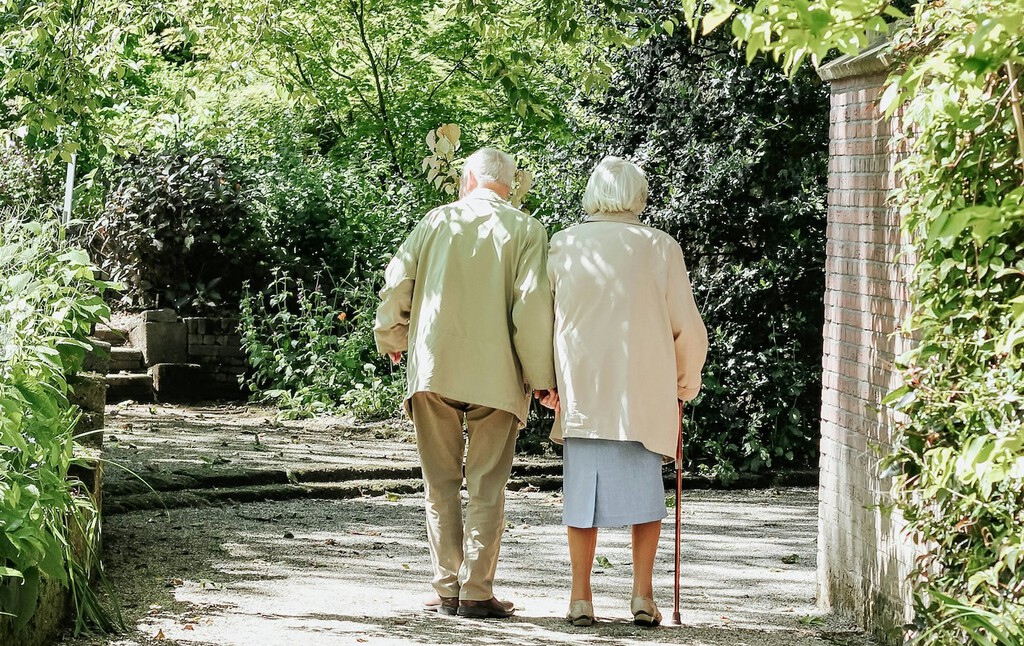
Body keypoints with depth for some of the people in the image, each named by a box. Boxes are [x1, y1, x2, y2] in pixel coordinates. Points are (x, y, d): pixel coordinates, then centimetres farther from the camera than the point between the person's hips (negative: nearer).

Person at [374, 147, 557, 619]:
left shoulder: (438, 220, 7)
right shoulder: (525, 230, 1)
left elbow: (396, 282, 4)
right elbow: (532, 304, -8)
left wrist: (392, 340, 21)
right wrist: (541, 377, -4)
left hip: (432, 368, 2)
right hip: (496, 375, -1)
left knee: (441, 483, 9)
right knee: (486, 487, 3)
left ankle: (446, 590, 7)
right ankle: (476, 592, -1)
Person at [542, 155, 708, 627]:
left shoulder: (564, 246, 1)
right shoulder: (660, 247, -1)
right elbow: (688, 327, 2)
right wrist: (686, 381, 17)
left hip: (580, 391, 1)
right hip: (644, 392, -1)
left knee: (583, 488, 7)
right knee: (644, 488, 9)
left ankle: (581, 597, 5)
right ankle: (643, 593, 3)